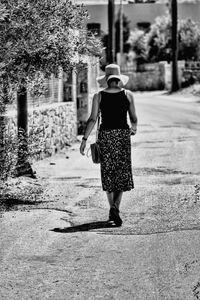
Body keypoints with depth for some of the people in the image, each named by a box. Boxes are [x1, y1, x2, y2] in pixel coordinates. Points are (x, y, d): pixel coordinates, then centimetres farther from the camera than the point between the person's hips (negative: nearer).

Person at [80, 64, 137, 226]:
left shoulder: (99, 96, -1)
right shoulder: (128, 94, 0)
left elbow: (93, 119, -6)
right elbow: (134, 119, 6)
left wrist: (84, 139, -2)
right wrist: (133, 128, 29)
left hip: (105, 134, 1)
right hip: (123, 134, -1)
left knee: (108, 172, 12)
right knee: (122, 172, 2)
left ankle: (113, 209, 16)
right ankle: (115, 207, -17)